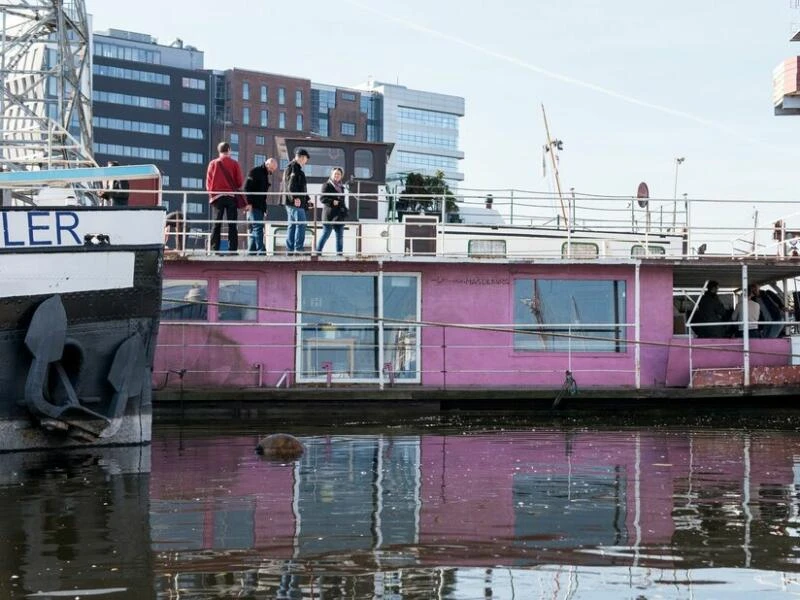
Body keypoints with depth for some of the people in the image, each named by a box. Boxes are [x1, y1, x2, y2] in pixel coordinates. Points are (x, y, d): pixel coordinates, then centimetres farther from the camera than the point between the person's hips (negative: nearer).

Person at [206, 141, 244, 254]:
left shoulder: (213, 163, 2)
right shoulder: (234, 163, -1)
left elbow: (208, 182, 3)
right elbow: (240, 181, -1)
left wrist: (211, 193, 17)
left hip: (217, 196, 1)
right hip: (231, 196, -1)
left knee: (217, 224, 3)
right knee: (232, 224, 1)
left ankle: (214, 249, -4)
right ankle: (232, 249, -5)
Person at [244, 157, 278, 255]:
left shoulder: (265, 175, 22)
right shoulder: (255, 171, -4)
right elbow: (247, 188, -13)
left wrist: (264, 207, 17)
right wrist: (249, 202, -20)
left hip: (260, 206, 9)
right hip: (253, 206, -9)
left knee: (254, 230, 7)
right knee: (258, 228, -16)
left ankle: (251, 252, 8)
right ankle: (261, 251, -23)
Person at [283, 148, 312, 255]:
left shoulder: (290, 167, 25)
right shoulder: (294, 167, -8)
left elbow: (300, 187, 32)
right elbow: (291, 185, -21)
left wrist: (307, 199, 34)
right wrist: (295, 197, -29)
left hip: (292, 202, 11)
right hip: (296, 202, -11)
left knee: (292, 225, 11)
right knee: (301, 224, -12)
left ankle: (290, 250, 12)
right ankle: (298, 249, -17)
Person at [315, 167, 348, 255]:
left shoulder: (341, 186, 19)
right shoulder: (327, 185, -3)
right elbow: (322, 198, -11)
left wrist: (344, 210, 15)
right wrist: (332, 202, -23)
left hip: (340, 215, 7)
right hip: (330, 214, -7)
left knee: (340, 236, 6)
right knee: (325, 234, -6)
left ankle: (339, 253, 9)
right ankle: (318, 252, 0)